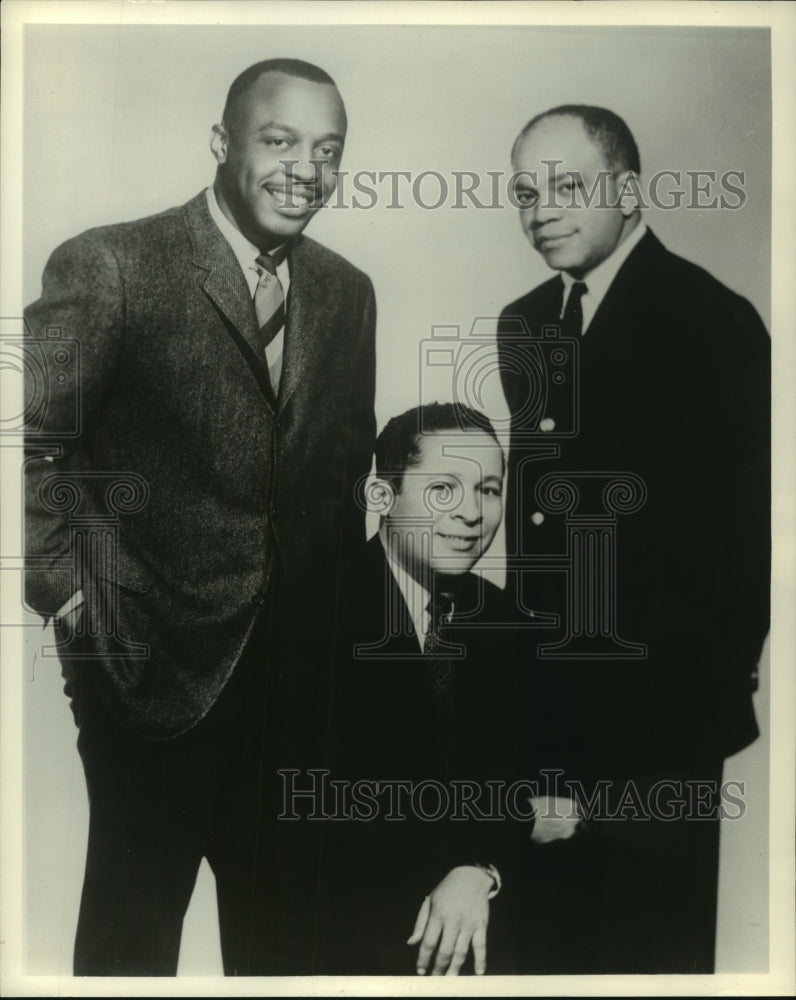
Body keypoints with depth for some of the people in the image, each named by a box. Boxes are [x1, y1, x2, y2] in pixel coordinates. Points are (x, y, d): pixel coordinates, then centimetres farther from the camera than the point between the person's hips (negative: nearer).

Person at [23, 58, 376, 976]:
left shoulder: (347, 293, 7)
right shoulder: (109, 266, -10)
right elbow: (28, 444, -7)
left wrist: (338, 611, 8)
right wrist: (71, 592, -10)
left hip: (296, 671, 5)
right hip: (151, 666, -4)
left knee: (280, 927, 19)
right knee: (133, 930, 13)